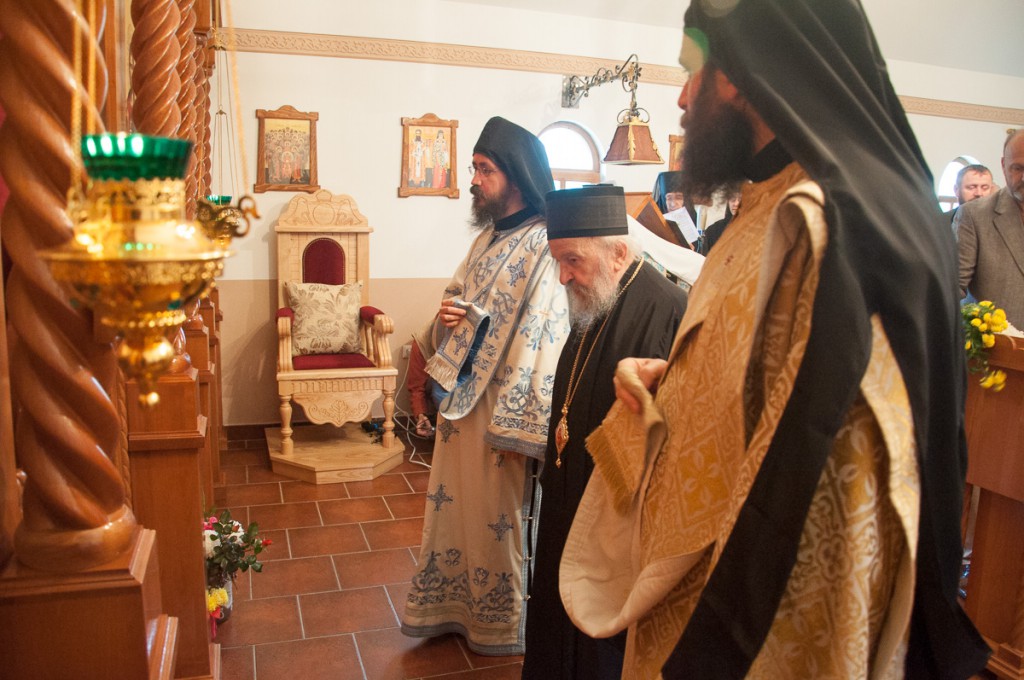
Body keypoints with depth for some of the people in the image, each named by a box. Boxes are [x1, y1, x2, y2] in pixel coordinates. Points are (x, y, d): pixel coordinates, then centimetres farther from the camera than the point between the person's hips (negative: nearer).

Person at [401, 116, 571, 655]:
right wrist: (447, 315, -3)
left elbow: (544, 344, -22)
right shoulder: (489, 237, 10)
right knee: (454, 505, 19)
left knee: (496, 518, 8)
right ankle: (455, 607, 39)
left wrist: (518, 430, -22)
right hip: (462, 395, 9)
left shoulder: (543, 249, -19)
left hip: (502, 407, -8)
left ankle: (500, 625, 30)